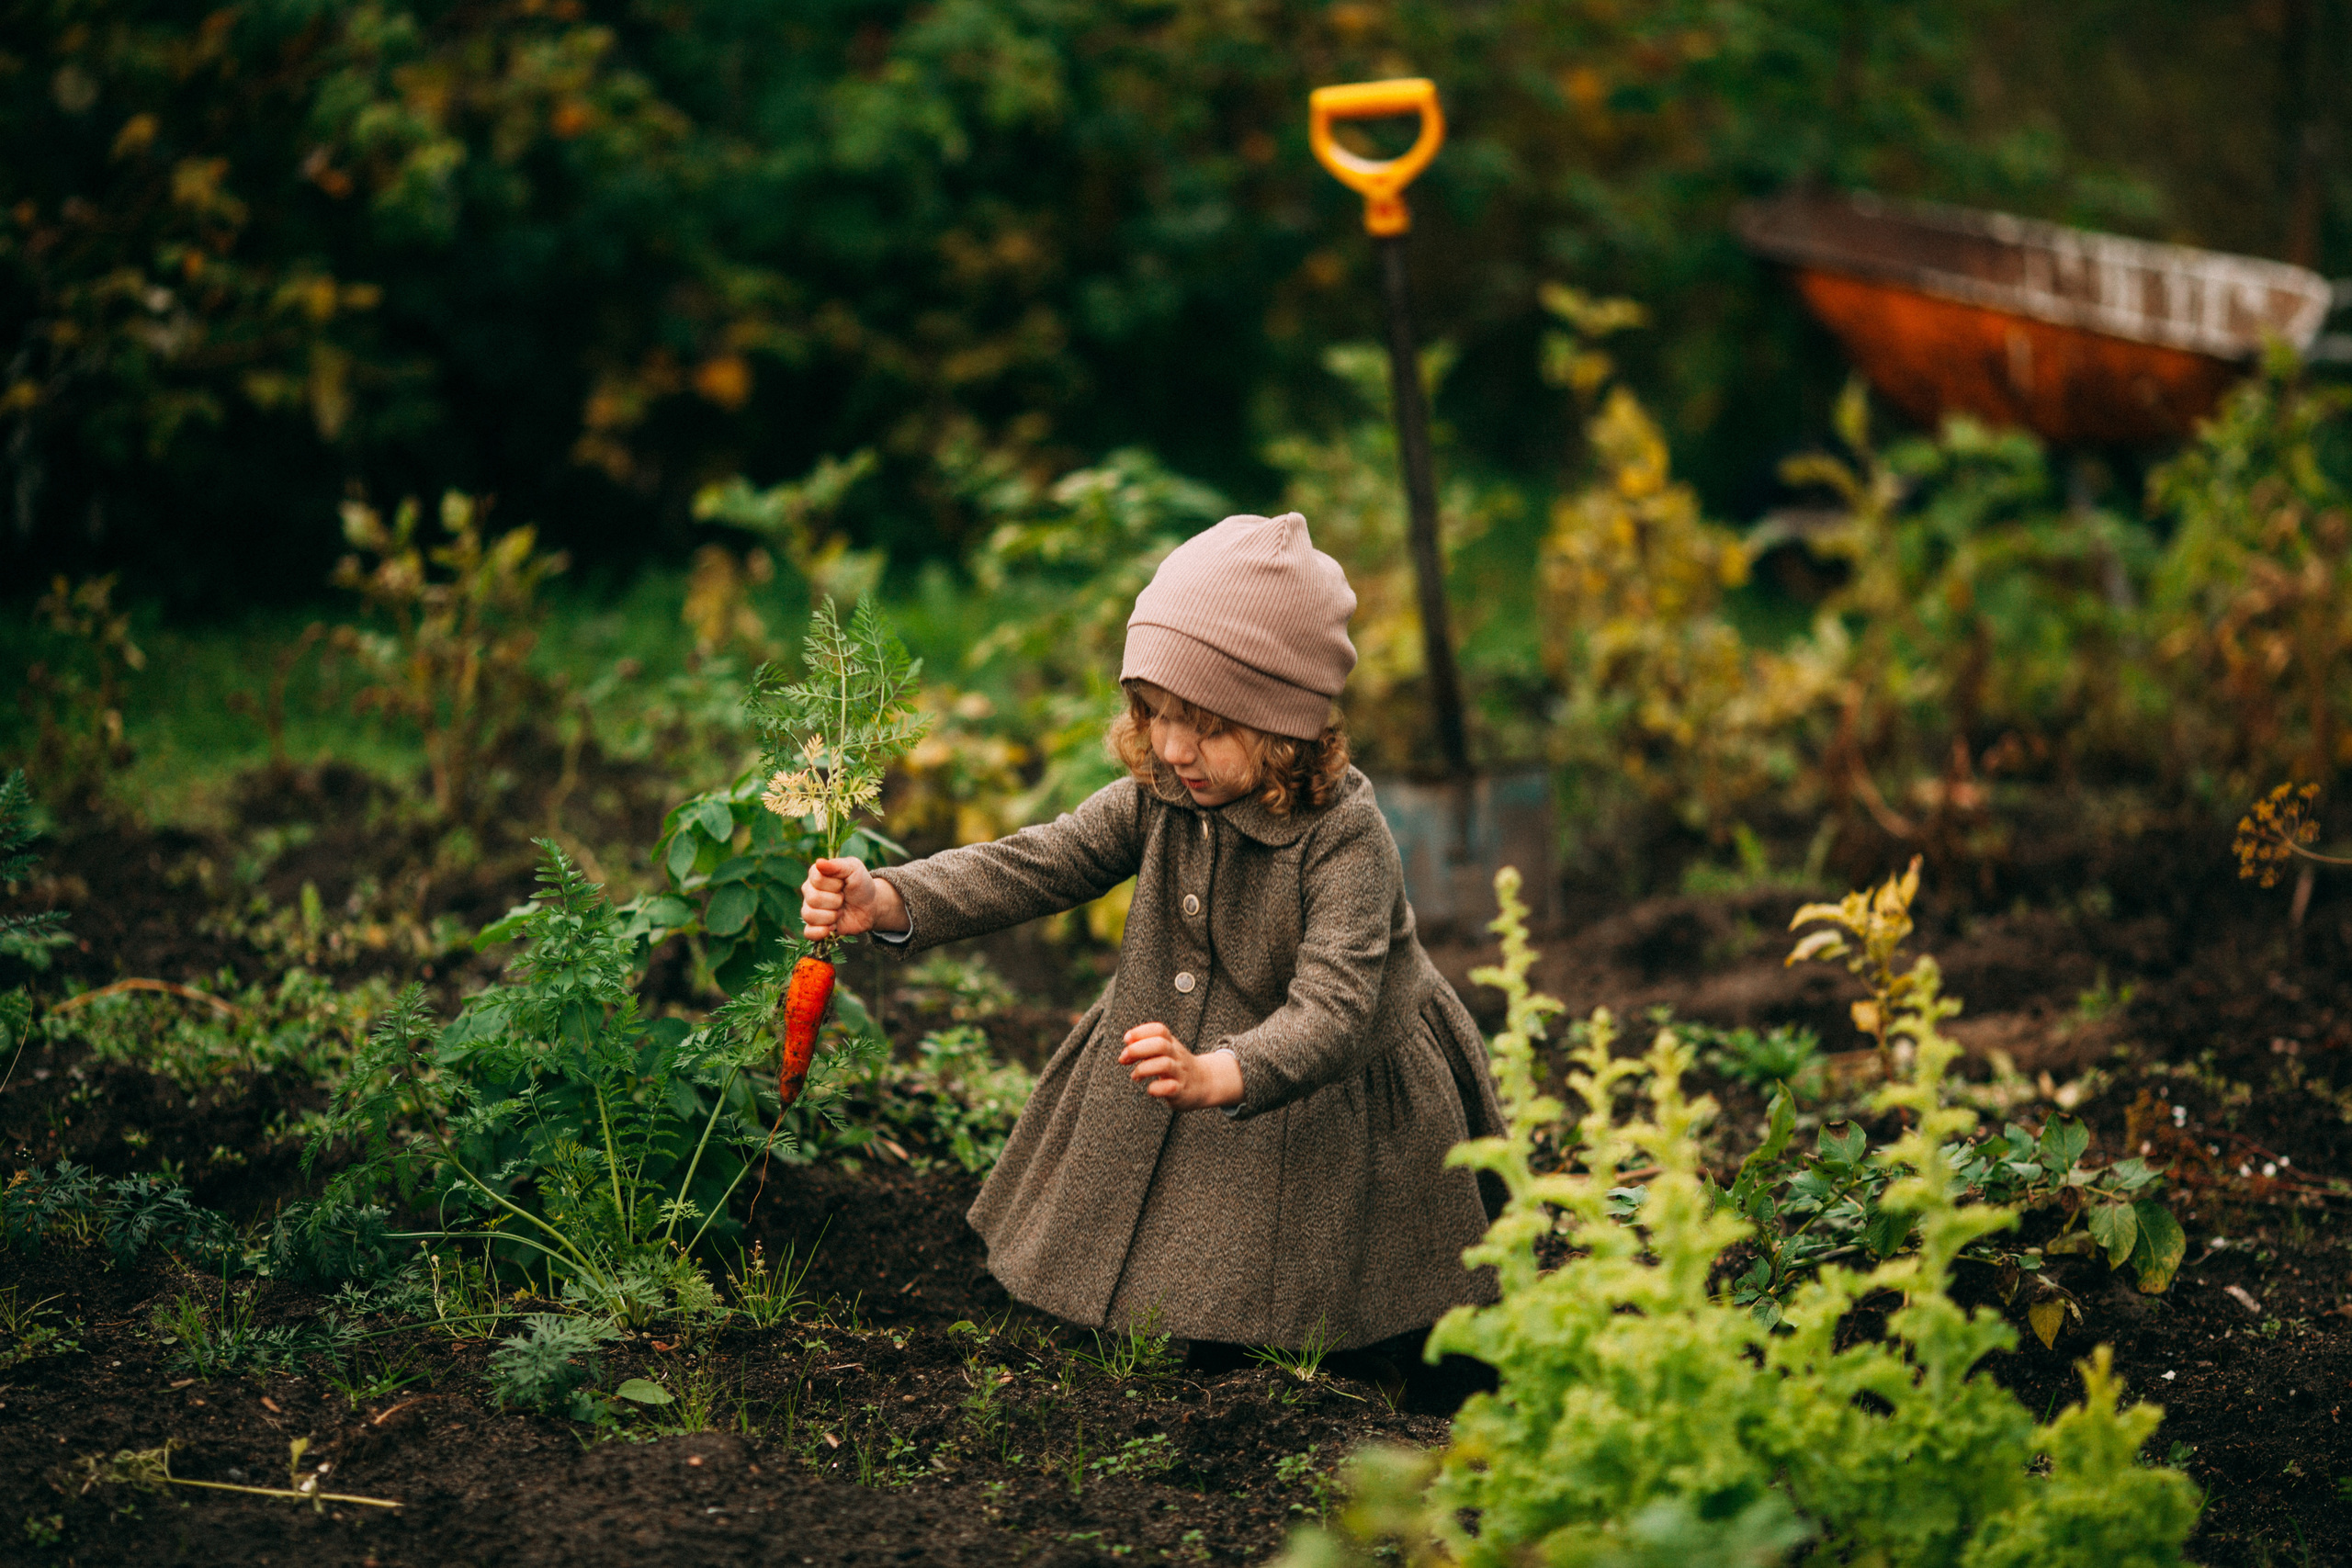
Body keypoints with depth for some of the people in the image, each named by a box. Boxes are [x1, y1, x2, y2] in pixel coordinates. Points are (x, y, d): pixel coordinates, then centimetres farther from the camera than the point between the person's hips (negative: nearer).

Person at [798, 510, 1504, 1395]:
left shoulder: (1345, 836, -29)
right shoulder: (1158, 797, -10)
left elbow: (1332, 1014, -38)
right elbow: (1037, 866, -13)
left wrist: (1216, 1076, -57)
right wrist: (889, 902, -30)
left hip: (1332, 1099, -5)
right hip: (1166, 1091, 5)